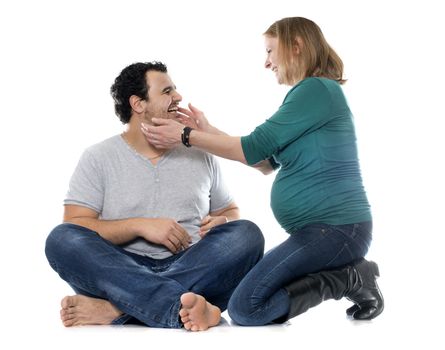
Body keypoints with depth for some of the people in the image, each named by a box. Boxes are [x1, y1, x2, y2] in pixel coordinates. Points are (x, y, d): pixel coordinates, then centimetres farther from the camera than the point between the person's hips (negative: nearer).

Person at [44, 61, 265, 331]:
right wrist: (139, 226, -13)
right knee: (62, 239, -28)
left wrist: (222, 222, 0)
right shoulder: (99, 158, 8)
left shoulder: (201, 155, 17)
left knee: (247, 234, -24)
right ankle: (180, 308, -45)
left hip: (192, 268, 3)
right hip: (122, 272, -2)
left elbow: (231, 212, 26)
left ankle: (116, 309, -36)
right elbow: (75, 227, -1)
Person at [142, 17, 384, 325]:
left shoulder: (317, 89, -12)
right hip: (320, 228, 10)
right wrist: (207, 132, 15)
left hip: (334, 227, -10)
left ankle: (351, 280, -7)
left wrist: (187, 137, -6)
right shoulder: (310, 93, 20)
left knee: (246, 307, -18)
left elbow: (254, 149, -14)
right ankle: (352, 274, 8)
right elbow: (267, 162, 19)